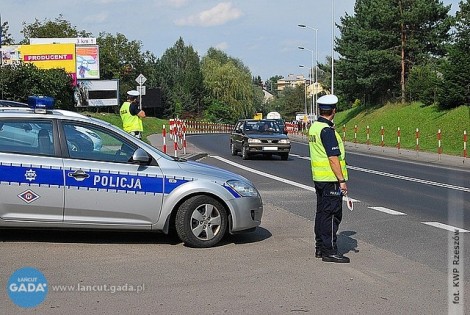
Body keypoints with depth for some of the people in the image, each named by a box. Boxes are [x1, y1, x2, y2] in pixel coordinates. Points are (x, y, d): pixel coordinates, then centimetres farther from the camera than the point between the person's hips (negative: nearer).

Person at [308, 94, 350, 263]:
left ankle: (320, 247, 21)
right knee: (332, 215, -5)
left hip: (318, 178, 10)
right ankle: (329, 251, -3)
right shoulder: (327, 130, -18)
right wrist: (342, 180, -19)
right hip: (330, 179, -10)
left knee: (322, 212, 14)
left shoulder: (314, 127, 11)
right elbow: (333, 158, -21)